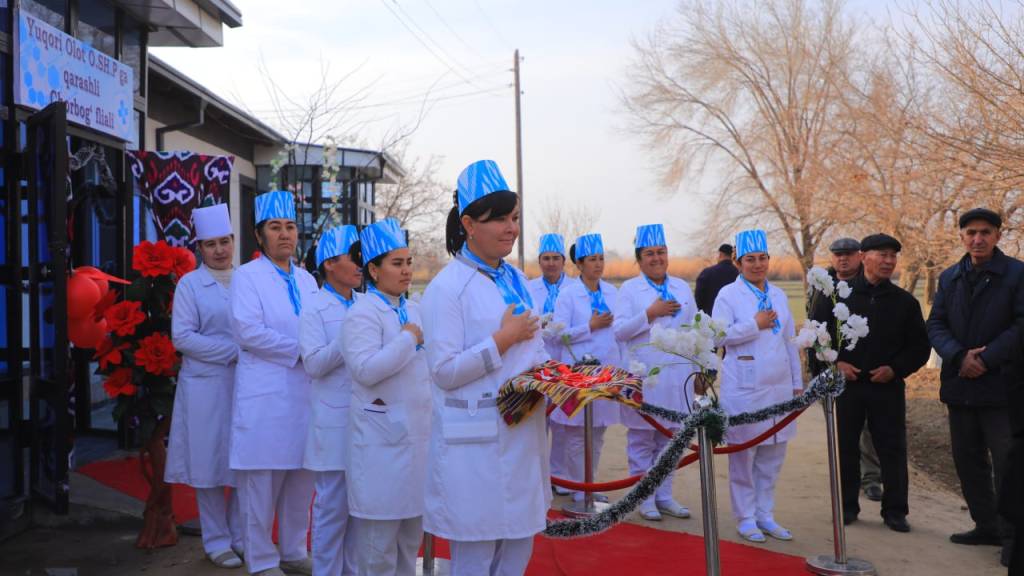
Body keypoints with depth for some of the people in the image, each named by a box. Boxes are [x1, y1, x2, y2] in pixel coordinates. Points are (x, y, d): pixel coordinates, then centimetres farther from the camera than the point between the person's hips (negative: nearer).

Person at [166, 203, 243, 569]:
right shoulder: (190, 284, 1)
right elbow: (182, 337, -6)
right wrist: (234, 351, -12)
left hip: (245, 382, 3)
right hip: (205, 384, -3)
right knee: (209, 461, 3)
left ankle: (240, 535, 19)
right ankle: (216, 541, 15)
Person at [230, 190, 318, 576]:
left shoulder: (307, 280, 15)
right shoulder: (246, 277, -3)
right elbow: (248, 330, -14)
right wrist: (300, 350, -12)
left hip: (305, 392, 6)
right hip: (265, 395, -6)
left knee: (301, 481, 11)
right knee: (262, 483, 1)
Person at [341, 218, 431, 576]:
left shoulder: (412, 310, 13)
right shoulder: (363, 313, -12)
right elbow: (365, 369, -25)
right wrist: (408, 339, -19)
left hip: (416, 433, 8)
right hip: (383, 436, -8)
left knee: (411, 528, 17)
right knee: (380, 531, 0)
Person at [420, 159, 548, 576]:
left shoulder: (515, 279, 11)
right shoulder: (447, 287, -12)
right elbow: (444, 371, -17)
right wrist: (503, 339, -17)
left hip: (523, 432, 7)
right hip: (475, 440, -7)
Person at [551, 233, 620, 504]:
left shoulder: (612, 292, 8)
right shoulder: (568, 295, -6)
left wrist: (621, 366, 12)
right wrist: (591, 327, -15)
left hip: (607, 368, 5)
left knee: (598, 433, 12)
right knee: (576, 434, 1)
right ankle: (578, 488, 12)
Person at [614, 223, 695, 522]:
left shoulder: (682, 288, 13)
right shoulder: (629, 289, 1)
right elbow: (619, 331, -8)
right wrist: (650, 314, -15)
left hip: (678, 374, 4)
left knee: (670, 438, 8)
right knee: (642, 441, 2)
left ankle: (664, 495, 19)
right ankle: (645, 498, 11)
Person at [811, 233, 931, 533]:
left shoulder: (905, 301, 3)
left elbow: (920, 346, 7)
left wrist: (896, 369, -7)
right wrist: (834, 363, -8)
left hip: (888, 387, 1)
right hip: (845, 384, -1)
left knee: (892, 450, 4)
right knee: (846, 448, 8)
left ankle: (895, 510, 16)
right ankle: (847, 506, 21)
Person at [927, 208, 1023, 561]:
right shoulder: (949, 277, 11)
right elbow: (935, 324, 4)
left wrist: (986, 359, -16)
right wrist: (960, 356, -13)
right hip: (960, 386, 5)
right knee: (968, 461, 11)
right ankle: (986, 527, 22)